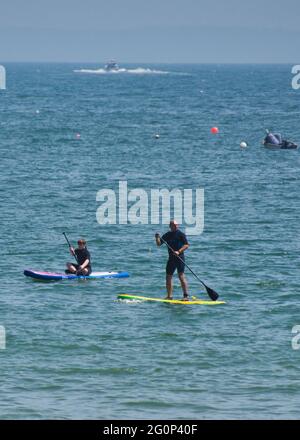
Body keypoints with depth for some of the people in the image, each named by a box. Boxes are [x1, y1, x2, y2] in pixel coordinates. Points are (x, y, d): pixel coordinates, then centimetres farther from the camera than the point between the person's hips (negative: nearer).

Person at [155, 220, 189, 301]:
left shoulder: (180, 234, -4)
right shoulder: (167, 235, 13)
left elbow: (186, 245, -9)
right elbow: (159, 244, 13)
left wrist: (179, 251, -21)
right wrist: (157, 238, -7)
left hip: (179, 258, -7)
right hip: (171, 258, 7)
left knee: (181, 276, -13)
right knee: (168, 277, 8)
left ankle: (186, 296, -14)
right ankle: (169, 296, 17)